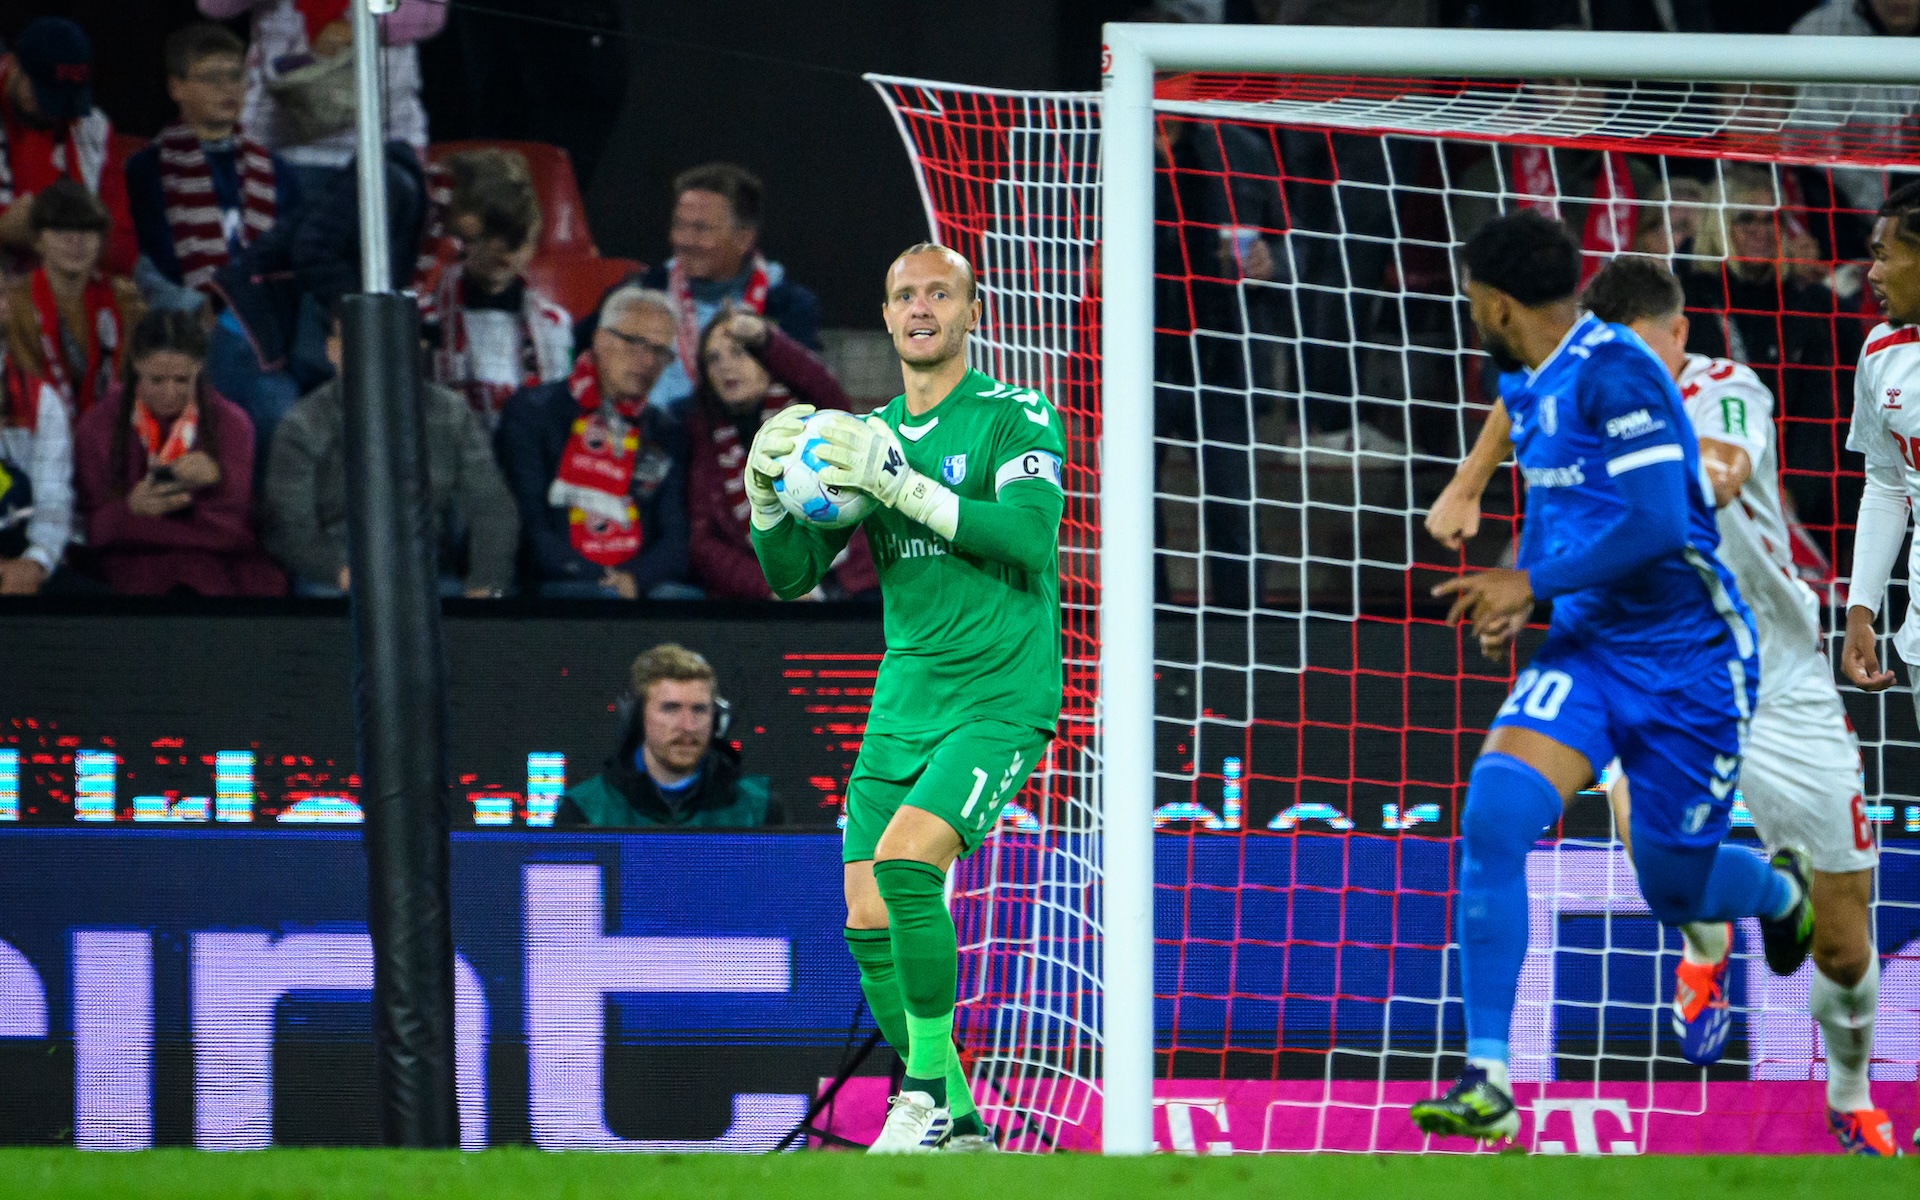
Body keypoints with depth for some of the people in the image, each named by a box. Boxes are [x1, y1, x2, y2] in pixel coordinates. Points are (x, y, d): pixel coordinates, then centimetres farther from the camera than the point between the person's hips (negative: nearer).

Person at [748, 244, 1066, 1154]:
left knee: (905, 859, -26)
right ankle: (954, 1121, 12)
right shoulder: (868, 435, 13)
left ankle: (931, 1081, -14)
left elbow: (1028, 537, -21)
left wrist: (903, 487, -28)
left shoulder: (1019, 420, -4)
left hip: (1001, 695, -6)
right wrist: (768, 492, -10)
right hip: (903, 702, 6)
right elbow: (791, 575, 11)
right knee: (867, 918, -1)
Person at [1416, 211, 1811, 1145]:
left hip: (1685, 662, -6)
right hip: (1584, 650, 6)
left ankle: (1778, 888, 47)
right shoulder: (1530, 377, 5)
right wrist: (1469, 484, 22)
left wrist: (1531, 581, -19)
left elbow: (1654, 523, -27)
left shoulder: (1613, 372, -21)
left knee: (1676, 892, 6)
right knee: (1494, 814, -20)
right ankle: (1486, 1083, -21)